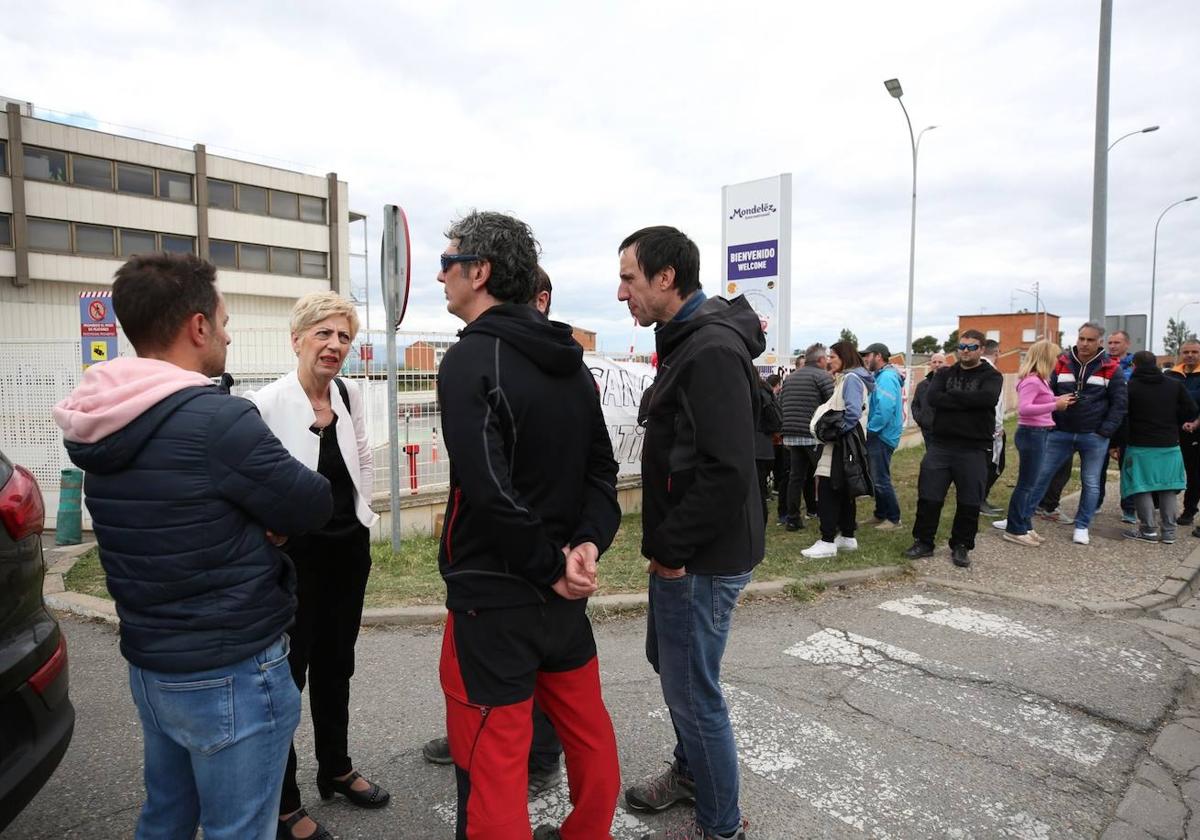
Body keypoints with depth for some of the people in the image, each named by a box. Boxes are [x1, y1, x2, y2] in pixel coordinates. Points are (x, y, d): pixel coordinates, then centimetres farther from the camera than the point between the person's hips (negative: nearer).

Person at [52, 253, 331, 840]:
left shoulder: (103, 426, 2)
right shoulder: (218, 419, -25)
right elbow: (314, 506, -15)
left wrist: (258, 516, -6)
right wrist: (267, 508, 3)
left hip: (149, 665, 9)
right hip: (231, 675, -8)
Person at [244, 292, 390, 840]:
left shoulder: (350, 397, 3)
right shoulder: (264, 404, -17)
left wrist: (363, 513, 10)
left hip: (349, 549, 6)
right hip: (292, 555, -6)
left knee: (335, 666, 21)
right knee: (287, 672, 7)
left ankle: (336, 770, 41)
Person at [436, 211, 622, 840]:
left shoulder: (468, 362, -16)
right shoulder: (570, 361, 6)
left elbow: (491, 494, -24)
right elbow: (602, 470, 6)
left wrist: (551, 568, -13)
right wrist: (588, 544, -7)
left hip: (493, 598, -8)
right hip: (564, 593, 8)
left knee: (491, 761, 6)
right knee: (587, 728, 23)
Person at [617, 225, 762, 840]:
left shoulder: (712, 350, -22)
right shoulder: (688, 341, 11)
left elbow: (728, 471, -28)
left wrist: (672, 547, -18)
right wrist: (665, 542, 13)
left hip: (704, 558, -10)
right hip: (681, 549, 10)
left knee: (692, 689, 4)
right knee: (667, 659, 24)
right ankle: (690, 771, 47)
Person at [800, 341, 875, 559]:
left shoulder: (851, 378, -13)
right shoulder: (845, 378, 19)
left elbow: (853, 412, -24)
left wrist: (834, 432, -17)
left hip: (843, 444, -10)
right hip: (842, 444, 10)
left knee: (827, 490, -9)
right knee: (844, 491, 14)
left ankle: (827, 542, -7)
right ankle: (847, 537, 21)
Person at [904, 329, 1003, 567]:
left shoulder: (991, 376, 3)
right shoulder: (945, 373, 12)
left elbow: (987, 397, -20)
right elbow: (932, 397, -7)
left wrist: (952, 395, -12)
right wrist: (967, 401, -14)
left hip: (974, 449, -2)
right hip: (940, 445, 2)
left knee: (969, 502, 4)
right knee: (928, 497, 3)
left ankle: (961, 546, 21)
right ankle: (923, 542, 17)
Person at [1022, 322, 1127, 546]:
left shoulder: (1110, 368, -3)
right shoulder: (1062, 363, 1)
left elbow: (1119, 403, -2)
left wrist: (1105, 431, -9)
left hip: (1094, 437, -1)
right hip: (1061, 433, 1)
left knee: (1091, 483, 8)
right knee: (1040, 475, 3)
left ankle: (1082, 526, 20)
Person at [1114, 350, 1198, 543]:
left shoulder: (1130, 387, -6)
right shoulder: (1175, 384, 3)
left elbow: (1121, 418, -8)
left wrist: (1116, 444, -2)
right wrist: (1171, 424, 20)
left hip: (1140, 447, -4)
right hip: (1170, 447, 4)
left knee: (1141, 488, 3)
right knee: (1167, 488, 12)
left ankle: (1149, 529, 2)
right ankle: (1168, 531, 14)